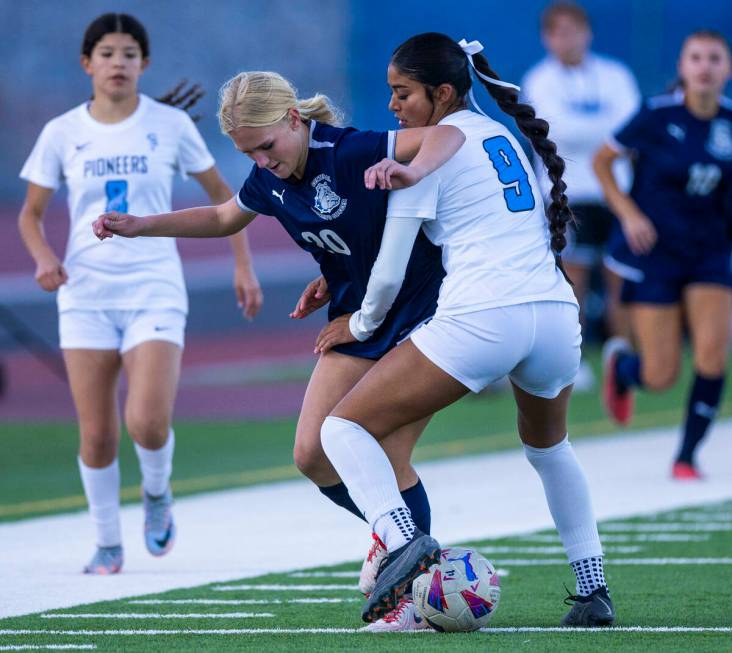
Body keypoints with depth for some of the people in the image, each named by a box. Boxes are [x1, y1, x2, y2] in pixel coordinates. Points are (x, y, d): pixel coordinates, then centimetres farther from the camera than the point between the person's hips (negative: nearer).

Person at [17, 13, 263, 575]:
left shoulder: (170, 125, 0)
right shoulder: (62, 134, 2)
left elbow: (221, 193, 11)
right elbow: (31, 213, 10)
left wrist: (244, 266, 6)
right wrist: (44, 256, -10)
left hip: (154, 291, -1)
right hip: (86, 294, 1)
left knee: (148, 423, -18)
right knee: (96, 435, -1)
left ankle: (157, 493, 15)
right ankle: (108, 544, 17)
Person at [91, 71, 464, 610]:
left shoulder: (351, 152, -24)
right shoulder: (270, 180, -1)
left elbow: (447, 134, -34)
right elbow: (224, 218, 21)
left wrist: (415, 168, -56)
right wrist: (139, 225, 13)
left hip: (419, 316, -7)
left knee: (388, 459, -12)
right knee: (312, 454, 0)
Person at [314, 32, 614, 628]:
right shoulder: (502, 134, 22)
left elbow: (390, 273, 3)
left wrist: (360, 324, 22)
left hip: (482, 317, -7)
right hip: (557, 312, 7)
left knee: (344, 428, 0)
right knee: (548, 446, 35)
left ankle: (404, 542, -25)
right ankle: (594, 590, 27)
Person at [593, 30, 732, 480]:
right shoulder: (657, 117, -12)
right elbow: (602, 161, 1)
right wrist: (629, 213, -10)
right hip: (655, 252, -3)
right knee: (662, 377, -4)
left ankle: (688, 456, 1)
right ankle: (621, 364, 34)